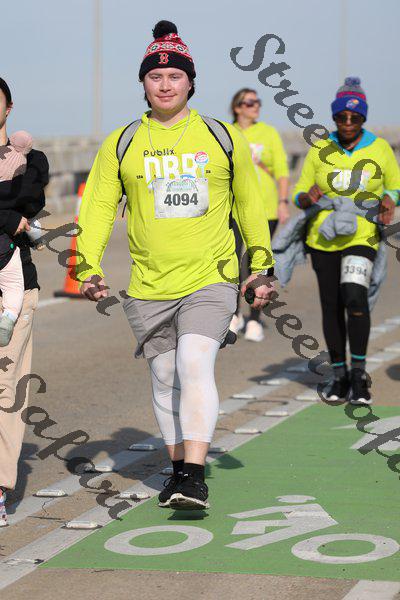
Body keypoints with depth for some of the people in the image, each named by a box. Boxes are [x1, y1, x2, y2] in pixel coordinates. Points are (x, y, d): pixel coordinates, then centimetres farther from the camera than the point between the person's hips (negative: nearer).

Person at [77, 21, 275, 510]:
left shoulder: (223, 138, 5)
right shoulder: (121, 144, 5)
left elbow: (250, 206, 15)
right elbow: (97, 207, 6)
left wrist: (261, 266, 15)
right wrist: (88, 267, -6)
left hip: (211, 280, -2)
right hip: (149, 286, 2)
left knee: (196, 365, -19)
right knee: (165, 378, 9)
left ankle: (195, 475, -20)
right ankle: (178, 467, 25)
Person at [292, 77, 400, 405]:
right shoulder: (320, 150, 5)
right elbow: (299, 196, 9)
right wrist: (309, 196, -15)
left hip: (361, 236, -3)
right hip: (322, 238, 3)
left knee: (354, 296, -23)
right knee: (331, 305, 7)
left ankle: (359, 372, -13)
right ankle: (340, 375, 20)